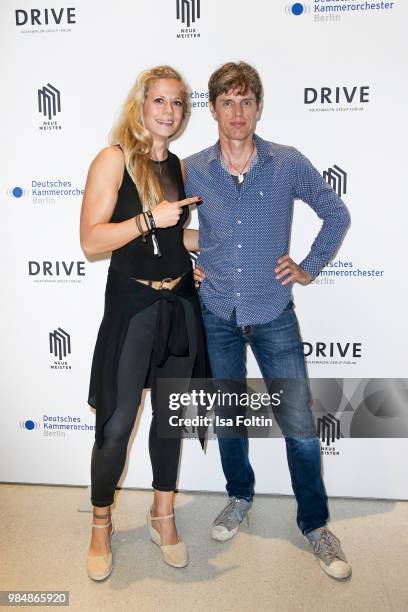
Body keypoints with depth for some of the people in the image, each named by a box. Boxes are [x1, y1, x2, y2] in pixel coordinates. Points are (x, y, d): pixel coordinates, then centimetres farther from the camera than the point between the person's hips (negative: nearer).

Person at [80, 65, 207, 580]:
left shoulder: (176, 165, 12)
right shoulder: (113, 159, -7)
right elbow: (91, 240, -15)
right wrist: (150, 218, -21)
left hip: (180, 302, 6)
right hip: (132, 304, -6)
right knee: (117, 422, -1)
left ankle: (163, 515, 34)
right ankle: (101, 523, 26)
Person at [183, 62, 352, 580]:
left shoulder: (289, 164, -5)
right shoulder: (192, 170, -1)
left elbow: (336, 214, 8)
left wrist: (310, 268, 2)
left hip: (274, 314, -1)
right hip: (217, 315, 2)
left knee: (299, 425, 1)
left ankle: (315, 525, 25)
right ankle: (239, 497, 42)